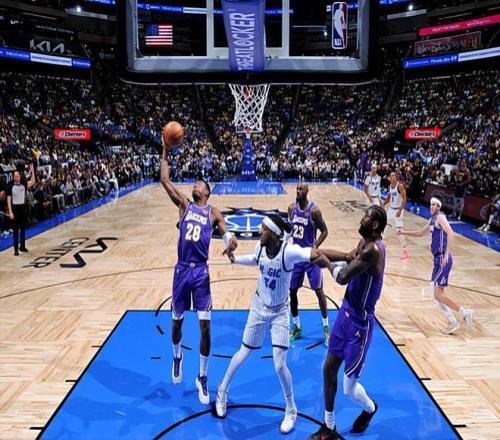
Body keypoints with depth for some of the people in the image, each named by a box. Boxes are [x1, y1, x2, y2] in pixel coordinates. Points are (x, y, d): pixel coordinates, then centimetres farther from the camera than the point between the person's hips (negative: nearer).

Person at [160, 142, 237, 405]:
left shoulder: (213, 213, 5)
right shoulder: (184, 205, 8)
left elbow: (225, 233, -9)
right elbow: (164, 180, 1)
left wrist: (230, 240, -32)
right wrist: (166, 152, -1)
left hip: (201, 272, -2)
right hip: (182, 270, 2)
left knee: (205, 326, -4)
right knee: (177, 321, 14)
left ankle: (202, 377, 12)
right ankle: (177, 357, 44)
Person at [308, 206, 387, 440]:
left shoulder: (374, 249, -26)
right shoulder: (364, 243, 4)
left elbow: (343, 278, -29)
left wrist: (336, 270, -8)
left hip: (360, 323, -9)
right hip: (346, 313, 9)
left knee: (349, 388, 6)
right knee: (329, 369, 13)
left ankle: (370, 408, 41)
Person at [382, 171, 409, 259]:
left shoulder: (400, 186, -18)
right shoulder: (390, 186, 7)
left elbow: (404, 199, -21)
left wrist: (400, 211, -27)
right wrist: (384, 204, 8)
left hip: (398, 210, -8)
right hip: (391, 209, 8)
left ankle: (406, 251, -5)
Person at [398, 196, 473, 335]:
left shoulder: (440, 217, -10)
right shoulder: (432, 219, 17)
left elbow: (451, 234, -25)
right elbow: (420, 233, 32)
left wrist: (447, 254, -31)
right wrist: (404, 232, 26)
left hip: (443, 259, -10)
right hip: (438, 259, 10)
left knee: (438, 294, -10)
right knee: (435, 293, 12)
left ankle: (464, 313, -1)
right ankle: (453, 322, 18)